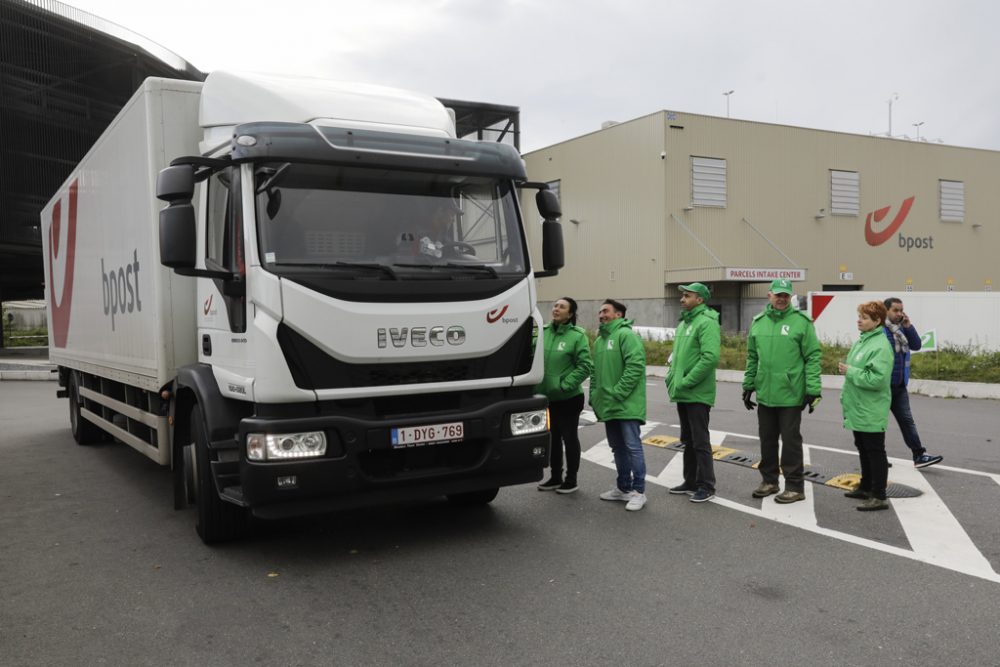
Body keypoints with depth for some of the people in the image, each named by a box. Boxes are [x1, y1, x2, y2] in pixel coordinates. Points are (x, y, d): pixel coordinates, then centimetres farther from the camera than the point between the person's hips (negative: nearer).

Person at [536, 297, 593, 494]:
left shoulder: (577, 335, -11)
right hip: (546, 397, 5)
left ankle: (571, 479, 19)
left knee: (569, 437, 6)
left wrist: (565, 384, -19)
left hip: (569, 398, -5)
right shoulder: (543, 332, 2)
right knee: (552, 437, 16)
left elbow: (585, 366, -14)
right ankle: (555, 477, 30)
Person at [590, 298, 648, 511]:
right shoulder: (600, 339, 17)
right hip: (608, 406, 9)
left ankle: (638, 491, 2)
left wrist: (618, 393, -20)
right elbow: (596, 372, 22)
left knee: (632, 446, -5)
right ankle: (624, 488, 25)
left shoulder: (626, 335, -10)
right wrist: (594, 397, 12)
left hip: (627, 405, -9)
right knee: (618, 448, 15)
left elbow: (635, 366, -19)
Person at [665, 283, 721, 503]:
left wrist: (687, 382, -21)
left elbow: (711, 357, -25)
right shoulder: (684, 322, 16)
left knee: (700, 441, -2)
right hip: (682, 394, 9)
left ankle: (706, 486, 7)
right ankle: (691, 482, 27)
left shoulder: (706, 322, -14)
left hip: (698, 394, -9)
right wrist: (671, 377, 9)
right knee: (688, 440, 16)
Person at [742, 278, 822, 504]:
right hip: (764, 394, 5)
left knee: (791, 440, 2)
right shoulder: (758, 322, 8)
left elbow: (813, 357, -9)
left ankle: (795, 486, 13)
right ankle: (769, 480, 28)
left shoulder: (801, 322, -7)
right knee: (767, 439, 14)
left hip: (790, 395, -5)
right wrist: (748, 386, 12)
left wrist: (813, 390, -14)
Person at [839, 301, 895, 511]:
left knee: (875, 452, -2)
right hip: (859, 409, 9)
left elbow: (876, 379, -27)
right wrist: (846, 398, 19)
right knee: (863, 450, 19)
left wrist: (850, 371, -19)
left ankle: (879, 497, 5)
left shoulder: (881, 346, -18)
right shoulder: (862, 341, 11)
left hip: (871, 412, -9)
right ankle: (866, 487, 32)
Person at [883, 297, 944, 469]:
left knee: (906, 420, 9)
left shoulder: (902, 328, 10)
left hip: (899, 385, 7)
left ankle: (919, 455, 13)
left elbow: (916, 345, 4)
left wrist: (908, 326, -8)